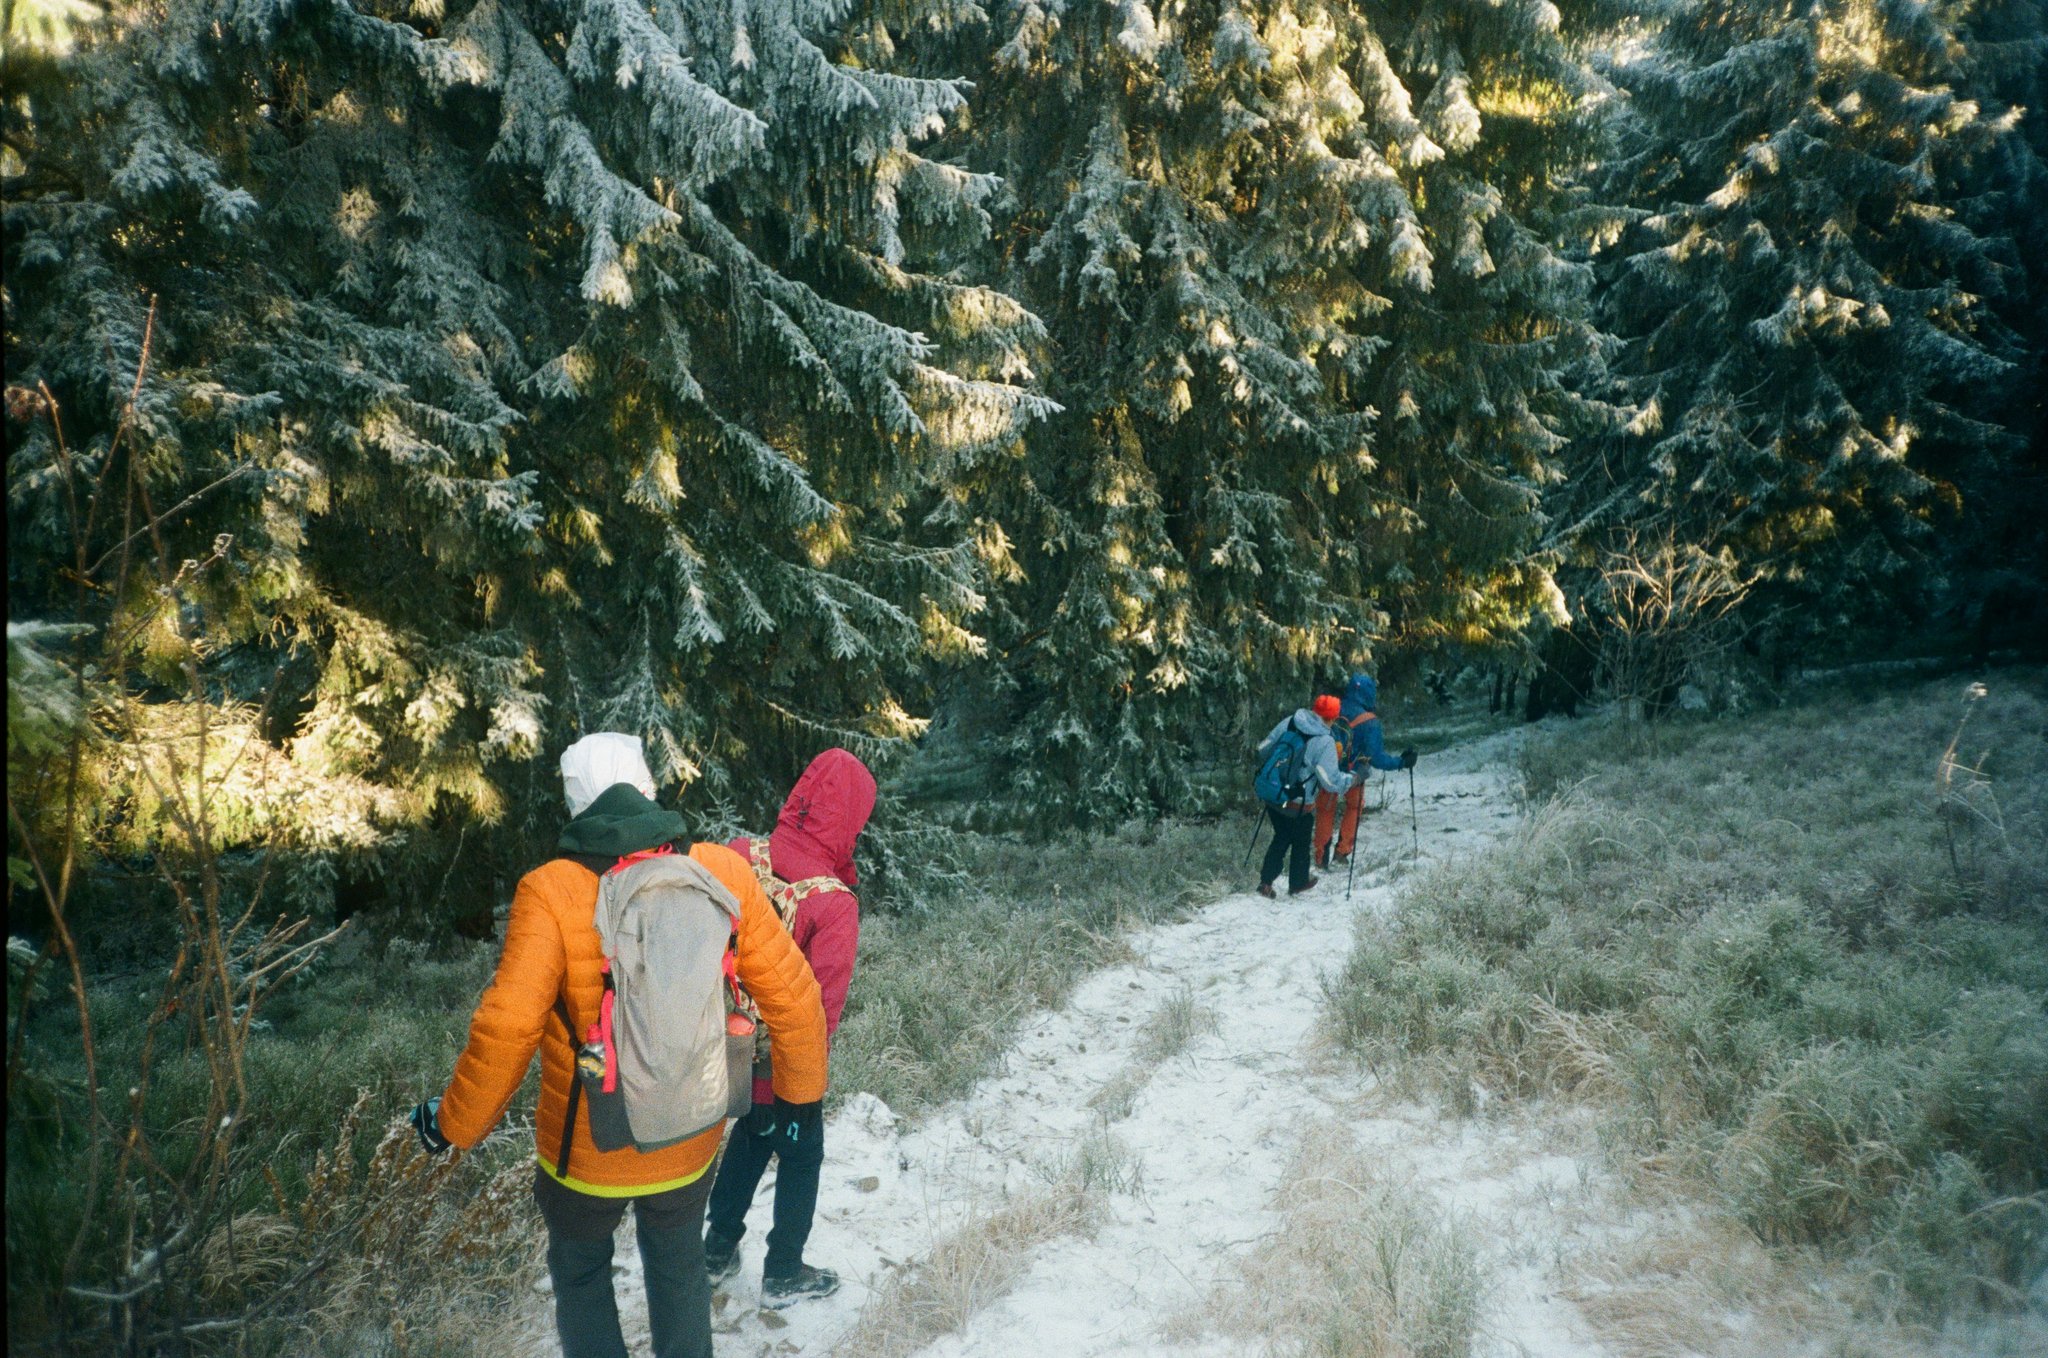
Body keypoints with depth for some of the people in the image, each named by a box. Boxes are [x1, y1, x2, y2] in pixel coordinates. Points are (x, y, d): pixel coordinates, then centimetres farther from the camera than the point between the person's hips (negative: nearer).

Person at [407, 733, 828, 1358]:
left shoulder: (551, 891, -21)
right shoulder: (726, 871, -14)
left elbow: (506, 1030, -22)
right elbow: (792, 995, -9)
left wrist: (453, 1124, -5)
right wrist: (802, 1089, 7)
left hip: (586, 1149, -2)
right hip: (689, 1144, 2)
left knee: (580, 1271, 26)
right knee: (679, 1266, 28)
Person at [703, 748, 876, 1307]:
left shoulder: (737, 857, -14)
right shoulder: (834, 903, -27)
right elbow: (823, 1006, -22)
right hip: (785, 1066, -5)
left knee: (752, 1135, 30)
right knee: (801, 1157, 20)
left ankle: (718, 1251, 44)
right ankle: (782, 1276, 37)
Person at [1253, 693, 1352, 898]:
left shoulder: (1288, 723, -3)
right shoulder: (1324, 743, -17)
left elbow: (1263, 749, 5)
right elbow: (1331, 781, -17)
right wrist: (1353, 778, 0)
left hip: (1268, 793, 5)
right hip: (1297, 804, -5)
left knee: (1281, 837, 25)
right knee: (1300, 842, 21)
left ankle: (1266, 882, 24)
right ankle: (1298, 883, 38)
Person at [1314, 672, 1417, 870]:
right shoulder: (1369, 722, -22)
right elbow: (1376, 758, -21)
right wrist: (1401, 762, -9)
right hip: (1353, 776, -2)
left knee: (1325, 811, 23)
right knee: (1354, 806, 28)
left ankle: (1321, 857, 26)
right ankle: (1343, 851, 27)